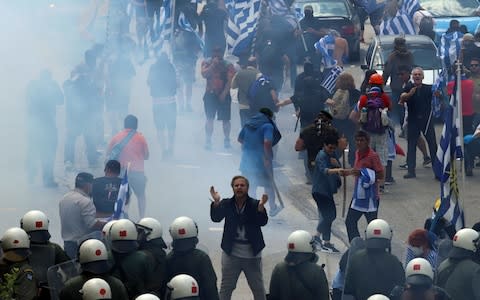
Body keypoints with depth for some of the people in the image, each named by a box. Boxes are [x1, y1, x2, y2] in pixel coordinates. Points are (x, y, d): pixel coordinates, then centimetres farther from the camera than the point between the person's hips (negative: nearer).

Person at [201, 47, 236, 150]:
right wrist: (213, 64, -20)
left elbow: (230, 81, -9)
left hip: (224, 95, -1)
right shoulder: (207, 63, 1)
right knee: (209, 119, -2)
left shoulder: (228, 65, -4)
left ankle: (227, 140, 14)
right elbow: (204, 74, -16)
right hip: (210, 94, 1)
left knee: (225, 119, 2)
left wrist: (224, 93, -15)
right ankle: (208, 141, 2)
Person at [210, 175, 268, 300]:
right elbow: (216, 218, -15)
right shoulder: (226, 204, -1)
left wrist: (261, 206, -37)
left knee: (258, 288, 11)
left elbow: (263, 222, -18)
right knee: (226, 287, 8)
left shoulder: (254, 204, -6)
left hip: (252, 254, -1)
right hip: (231, 253, 1)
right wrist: (216, 202, -33)